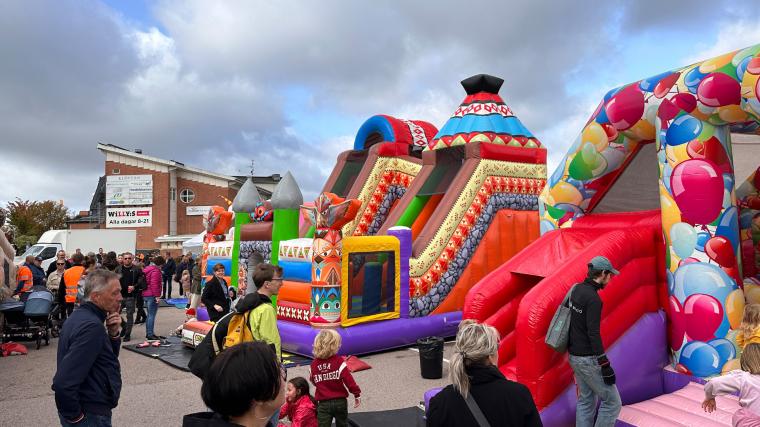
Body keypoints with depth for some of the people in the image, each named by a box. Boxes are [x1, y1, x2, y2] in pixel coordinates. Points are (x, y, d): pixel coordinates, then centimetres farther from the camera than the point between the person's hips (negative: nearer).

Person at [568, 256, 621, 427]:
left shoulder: (577, 289, 7)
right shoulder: (593, 298, -20)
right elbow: (594, 334, -23)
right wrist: (605, 366, -20)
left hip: (575, 355, 9)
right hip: (588, 359, -9)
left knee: (586, 400, 17)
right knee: (612, 402, 2)